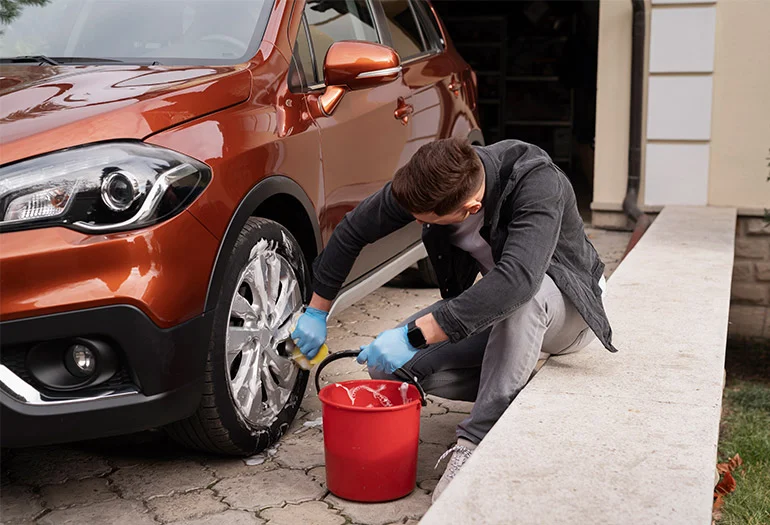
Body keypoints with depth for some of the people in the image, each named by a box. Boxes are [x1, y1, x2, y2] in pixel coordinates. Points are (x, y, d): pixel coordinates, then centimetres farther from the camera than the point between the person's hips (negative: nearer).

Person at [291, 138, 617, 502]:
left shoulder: (537, 183, -35)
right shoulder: (429, 184, -18)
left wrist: (415, 335, -50)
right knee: (387, 363, -15)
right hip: (491, 310, 5)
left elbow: (517, 278, -49)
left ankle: (476, 442, -34)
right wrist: (316, 312, 0)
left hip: (569, 306, -5)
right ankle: (516, 393, -3)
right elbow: (353, 231, -4)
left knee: (525, 294, -41)